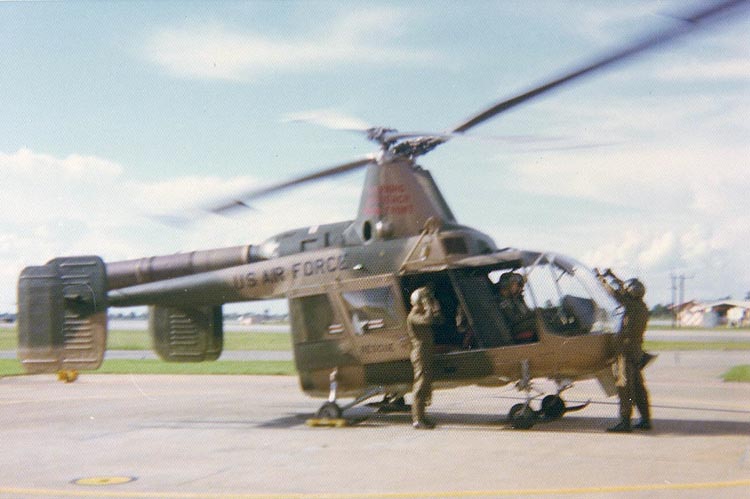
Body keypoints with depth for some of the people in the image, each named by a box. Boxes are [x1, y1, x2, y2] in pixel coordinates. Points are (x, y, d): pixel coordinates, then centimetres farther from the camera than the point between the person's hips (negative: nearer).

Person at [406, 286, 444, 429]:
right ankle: (418, 419, -8)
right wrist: (429, 307, -16)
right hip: (420, 354, -10)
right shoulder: (413, 316, -11)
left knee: (425, 386, 12)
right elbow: (428, 320, -30)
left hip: (427, 354, 10)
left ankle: (420, 416, 19)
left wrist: (435, 306, 10)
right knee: (421, 386, -9)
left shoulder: (422, 315, 19)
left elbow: (439, 320, 17)